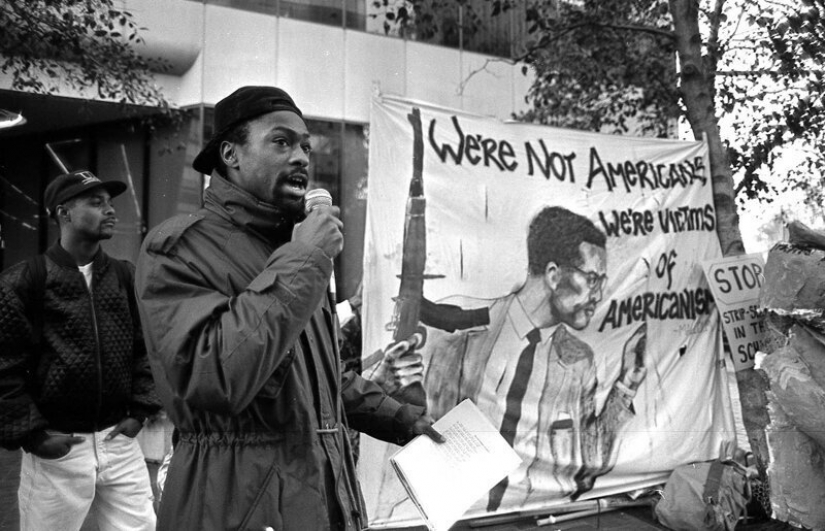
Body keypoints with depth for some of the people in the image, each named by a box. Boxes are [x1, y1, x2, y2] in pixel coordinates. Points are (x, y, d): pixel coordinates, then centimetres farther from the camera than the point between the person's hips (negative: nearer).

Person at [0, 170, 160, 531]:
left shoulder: (125, 277, 8)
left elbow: (145, 347, 13)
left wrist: (140, 410, 5)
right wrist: (31, 435, -11)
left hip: (119, 440, 4)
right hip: (57, 449, -4)